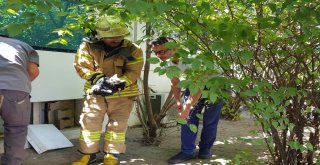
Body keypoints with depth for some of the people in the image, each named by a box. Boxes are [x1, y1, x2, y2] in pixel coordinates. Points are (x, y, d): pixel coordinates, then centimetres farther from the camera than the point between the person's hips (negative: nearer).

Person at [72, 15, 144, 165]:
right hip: (96, 92, 1)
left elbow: (133, 72, -14)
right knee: (89, 122, 6)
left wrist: (118, 83, -31)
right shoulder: (87, 47, -9)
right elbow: (82, 67, -11)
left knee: (117, 125, 6)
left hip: (123, 94, -1)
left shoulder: (132, 50, -12)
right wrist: (98, 79, -27)